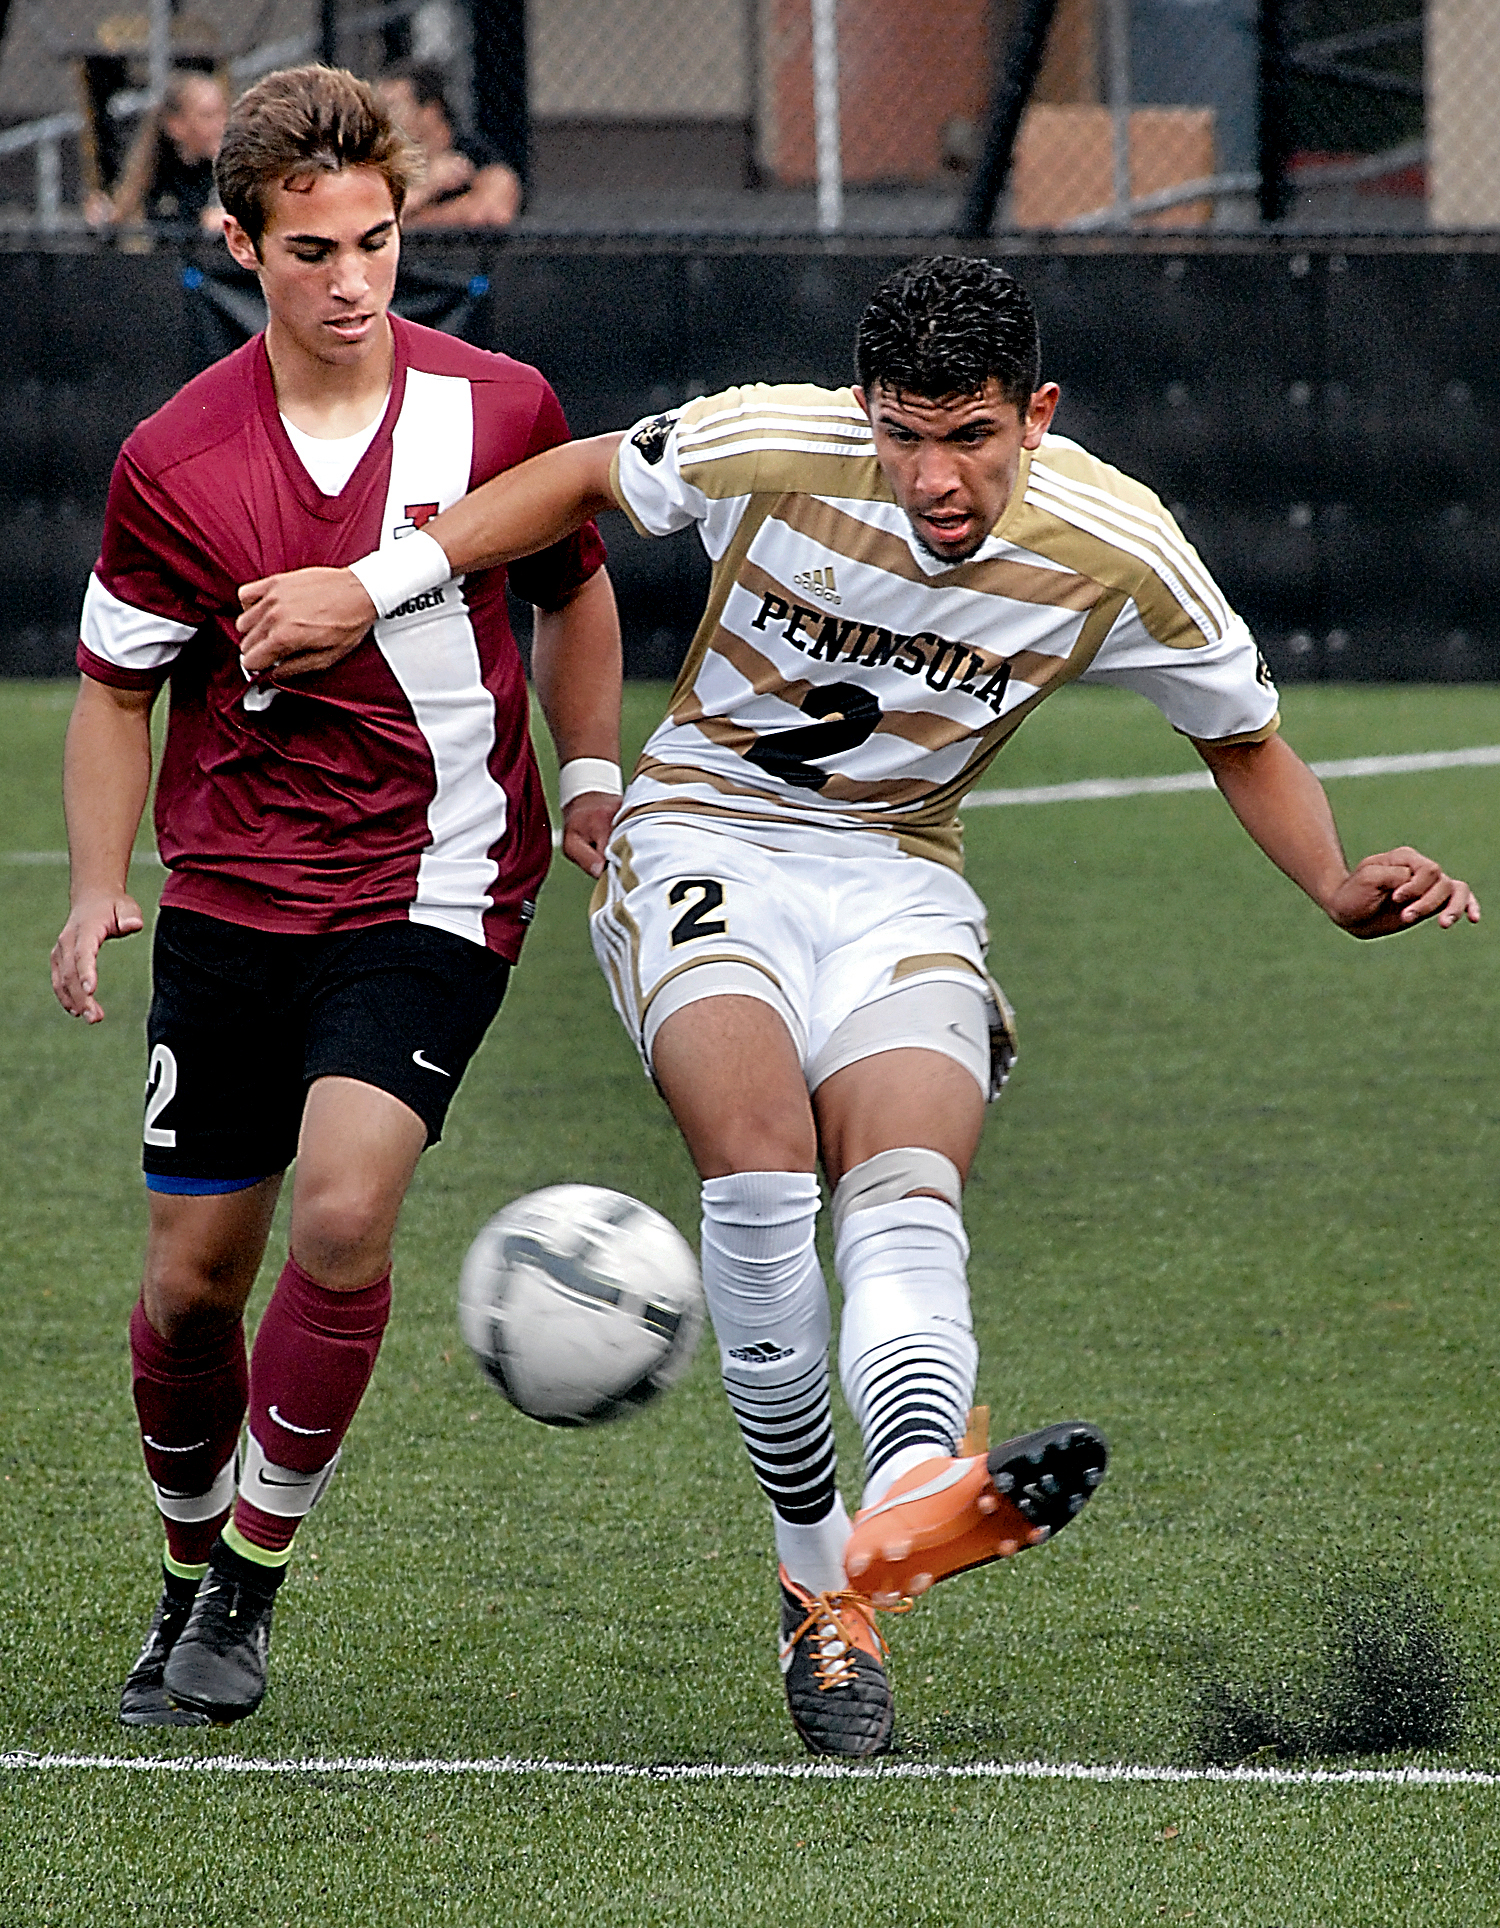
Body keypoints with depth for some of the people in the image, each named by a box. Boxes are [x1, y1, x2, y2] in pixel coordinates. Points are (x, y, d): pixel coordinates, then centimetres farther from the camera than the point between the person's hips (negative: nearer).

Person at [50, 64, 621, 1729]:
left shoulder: (497, 410, -5)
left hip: (434, 888, -1)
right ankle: (189, 1571, 29)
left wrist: (589, 781, 10)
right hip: (232, 896, 1)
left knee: (343, 1216, -21)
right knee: (192, 1276, 3)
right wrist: (98, 888, -4)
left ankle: (252, 1577, -4)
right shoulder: (175, 464, -7)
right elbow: (116, 686, 6)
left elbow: (572, 590, 15)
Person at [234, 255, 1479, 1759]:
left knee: (906, 1195, -28)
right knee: (760, 1165, -30)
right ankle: (814, 1570, -21)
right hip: (708, 844, -1)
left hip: (900, 885, 1)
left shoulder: (1118, 552, -10)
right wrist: (372, 588, -1)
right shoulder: (771, 451, -16)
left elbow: (1244, 741, 7)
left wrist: (1336, 884, -10)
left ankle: (911, 1508, -56)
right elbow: (585, 480, 4)